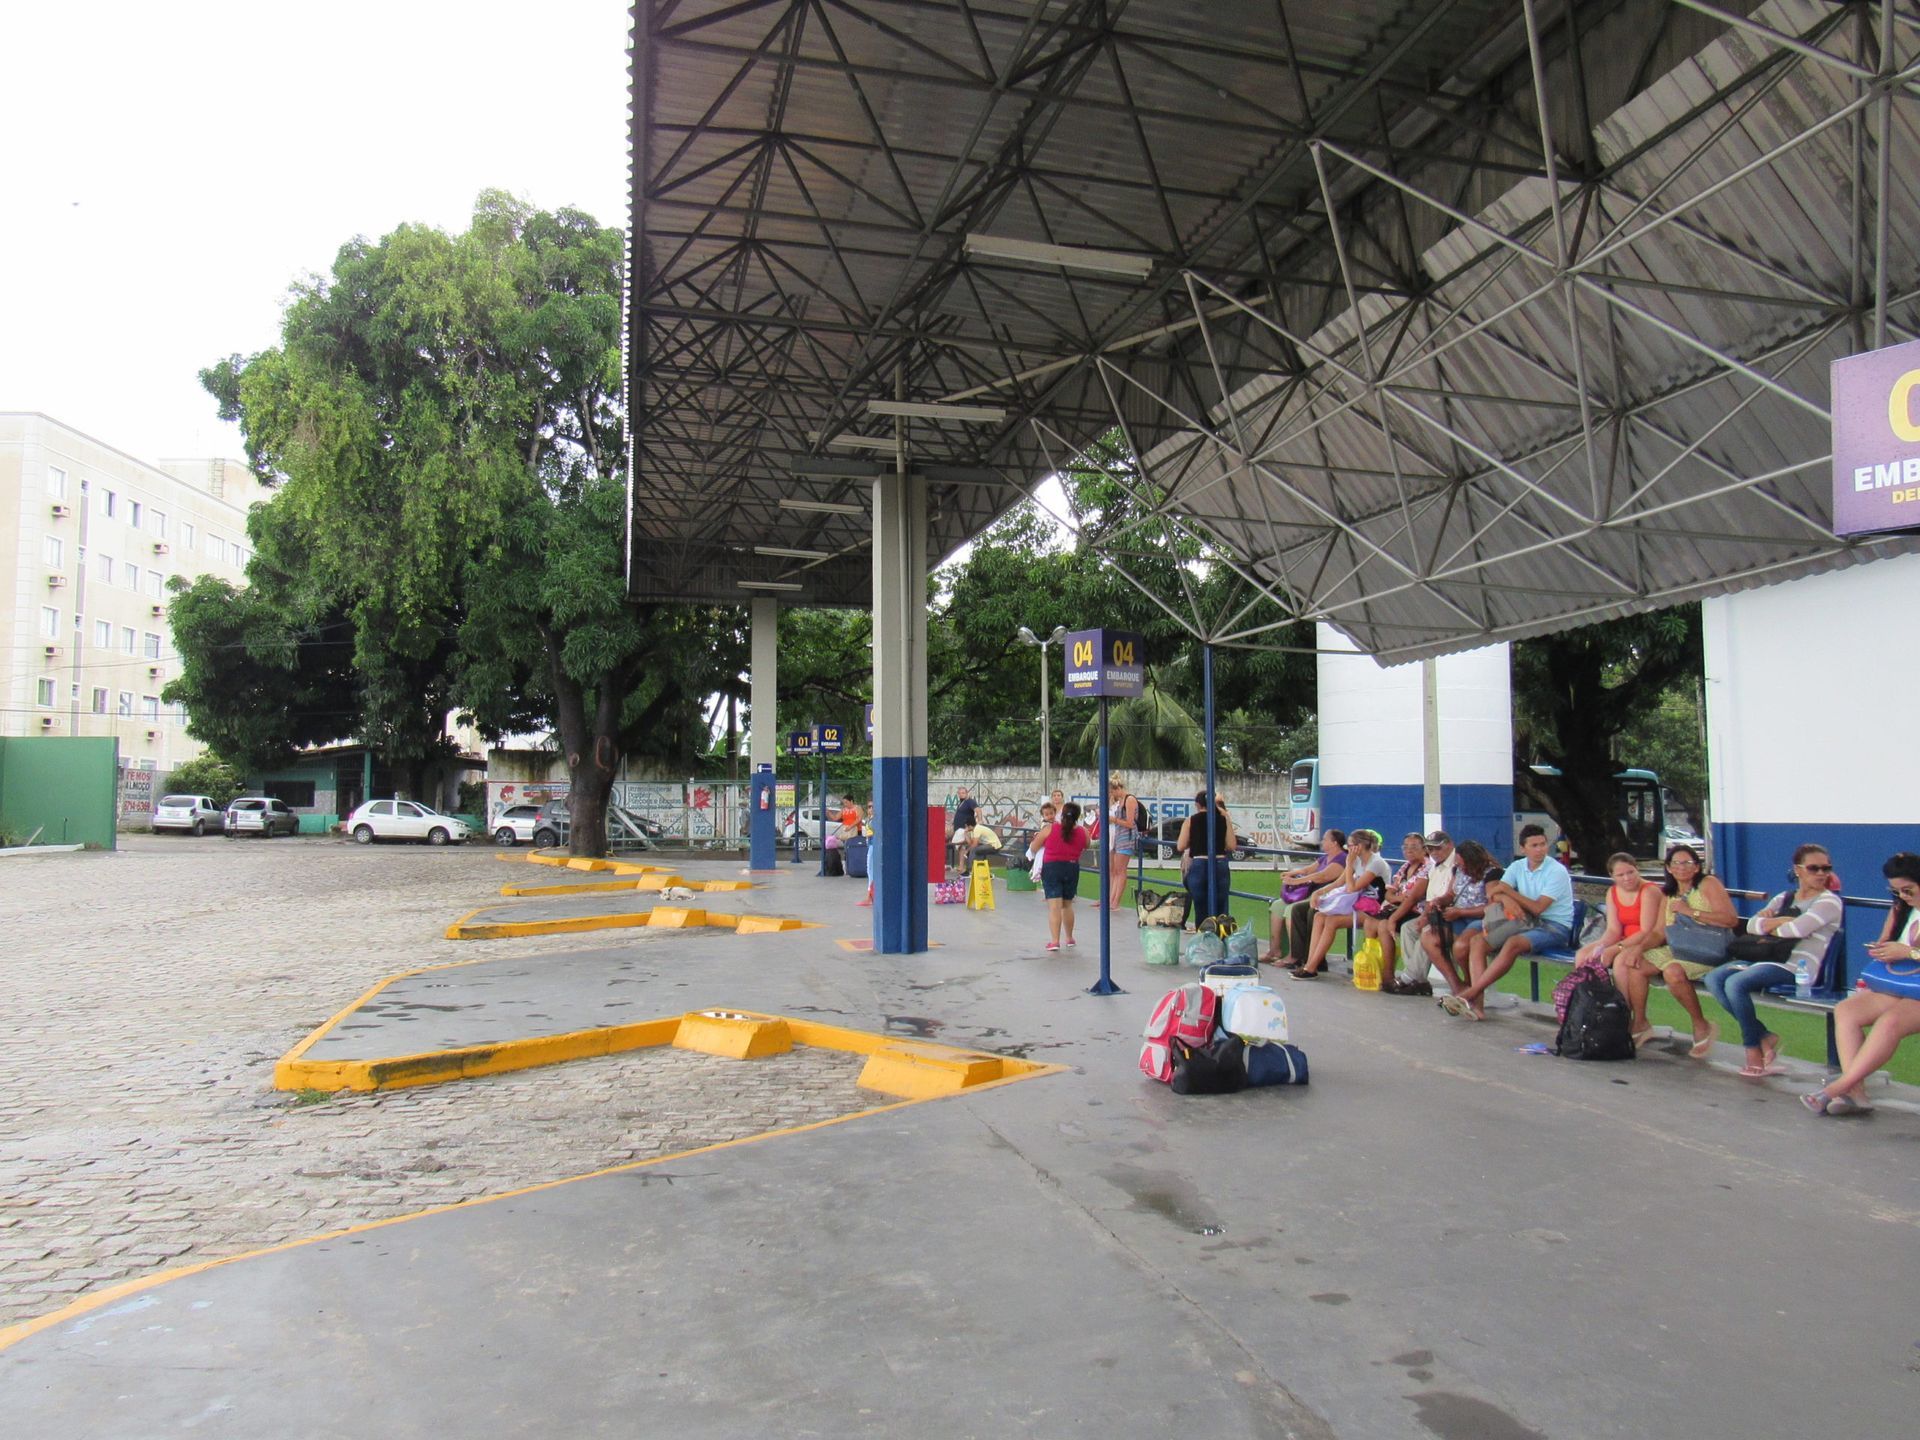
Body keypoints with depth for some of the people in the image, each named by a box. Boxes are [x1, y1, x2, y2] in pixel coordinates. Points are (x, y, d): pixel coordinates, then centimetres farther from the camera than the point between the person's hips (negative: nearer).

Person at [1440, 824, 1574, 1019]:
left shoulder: (1557, 871, -10)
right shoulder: (1518, 867, 9)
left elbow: (1538, 908, -17)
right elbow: (1492, 893, 0)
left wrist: (1506, 890, -12)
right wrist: (1506, 899, -24)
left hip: (1555, 926, -7)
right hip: (1526, 921, 7)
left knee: (1513, 943, -36)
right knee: (1477, 940, -14)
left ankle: (1469, 994, -36)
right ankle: (1477, 1003, -27)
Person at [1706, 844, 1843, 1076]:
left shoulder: (1829, 901, 0)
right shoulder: (1784, 898, 21)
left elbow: (1797, 929, -17)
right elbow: (1751, 926, 11)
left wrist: (1768, 925, 2)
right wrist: (1780, 921, -8)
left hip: (1797, 965, -8)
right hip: (1768, 958, 8)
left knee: (1735, 983, -29)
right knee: (1714, 979, -12)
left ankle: (1753, 1048, -11)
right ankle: (1764, 1037, -8)